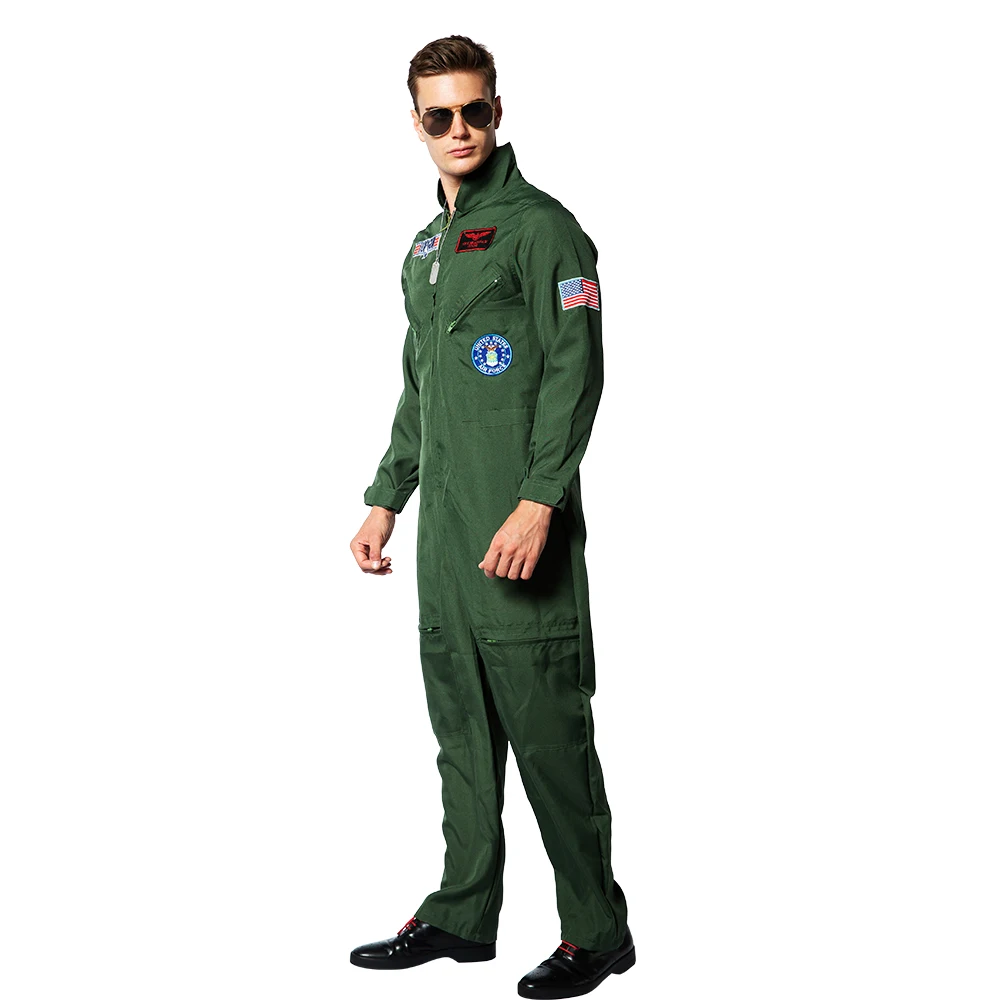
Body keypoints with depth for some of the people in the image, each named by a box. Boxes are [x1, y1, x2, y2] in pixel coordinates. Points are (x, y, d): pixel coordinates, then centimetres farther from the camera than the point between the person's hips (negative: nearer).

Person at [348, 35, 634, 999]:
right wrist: (385, 500, 20)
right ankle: (462, 912, 24)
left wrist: (538, 503, -21)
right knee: (461, 735, 13)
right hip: (444, 537, 8)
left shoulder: (541, 226, -5)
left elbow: (576, 371, -13)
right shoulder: (425, 247, 19)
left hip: (519, 534, -8)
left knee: (548, 735, -3)